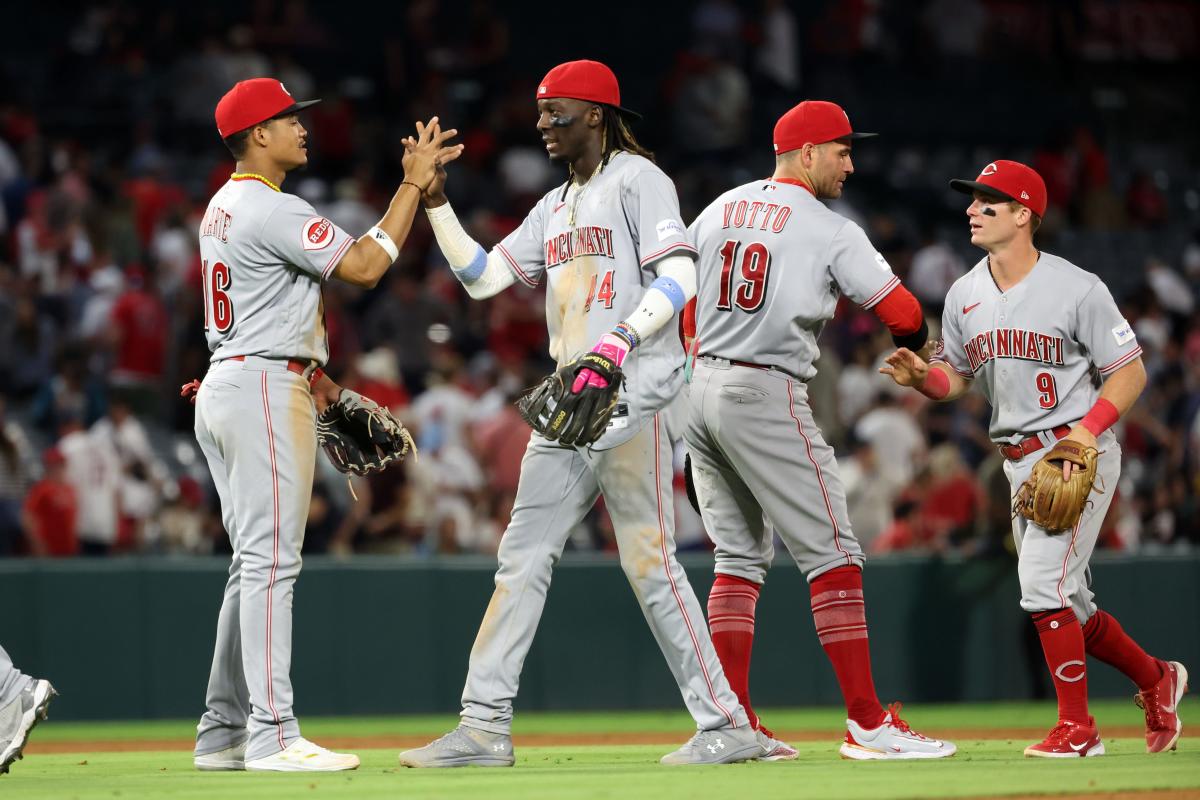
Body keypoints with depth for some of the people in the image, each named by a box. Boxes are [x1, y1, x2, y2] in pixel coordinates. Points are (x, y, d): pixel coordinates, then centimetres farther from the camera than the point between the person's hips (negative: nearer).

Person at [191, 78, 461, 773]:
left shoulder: (224, 208, 18)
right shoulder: (273, 210, -14)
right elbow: (364, 267, -16)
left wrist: (319, 383, 19)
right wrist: (414, 183, -10)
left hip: (223, 388, 10)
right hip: (265, 389, -10)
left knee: (256, 563, 12)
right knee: (271, 560, -12)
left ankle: (223, 734, 13)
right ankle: (272, 735, -15)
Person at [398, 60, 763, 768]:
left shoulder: (638, 179, -3)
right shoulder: (556, 206, 22)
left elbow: (678, 277, -14)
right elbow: (483, 277, 19)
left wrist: (621, 340, -27)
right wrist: (435, 203, 10)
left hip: (631, 395, -8)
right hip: (569, 402, 9)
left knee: (649, 561, -10)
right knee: (523, 556, 3)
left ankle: (726, 725, -6)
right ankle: (485, 728, 4)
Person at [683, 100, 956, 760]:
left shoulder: (718, 210, 13)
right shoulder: (830, 231, -6)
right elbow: (904, 314, -9)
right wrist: (910, 341, 14)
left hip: (697, 385, 7)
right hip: (766, 394, -7)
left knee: (739, 556, 14)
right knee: (833, 555, -4)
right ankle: (866, 723, -9)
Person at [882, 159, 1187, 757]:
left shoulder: (1077, 290, -12)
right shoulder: (964, 296, 6)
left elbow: (1130, 372, -9)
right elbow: (955, 376, 14)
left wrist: (1088, 430, -22)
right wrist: (920, 376, -10)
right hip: (1019, 462, 7)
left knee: (1044, 584, -18)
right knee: (1066, 605, 12)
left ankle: (1076, 727, -7)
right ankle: (1156, 680, 34)